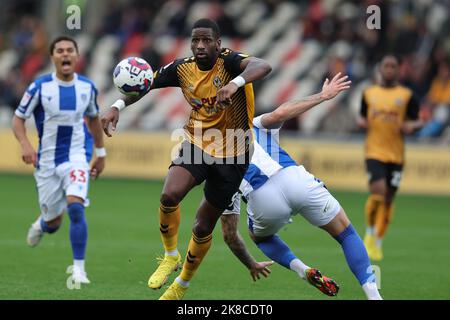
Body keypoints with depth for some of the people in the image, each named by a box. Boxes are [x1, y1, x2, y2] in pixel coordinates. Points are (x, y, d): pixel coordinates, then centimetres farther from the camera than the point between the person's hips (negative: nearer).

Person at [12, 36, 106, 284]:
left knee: (75, 206, -24)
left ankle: (79, 268, -15)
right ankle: (42, 225, 48)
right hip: (47, 160, 0)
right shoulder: (39, 87, -9)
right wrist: (25, 145, -22)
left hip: (77, 156, 0)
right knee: (53, 221, 7)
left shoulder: (87, 87, -1)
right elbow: (18, 119, -4)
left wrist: (101, 153, 20)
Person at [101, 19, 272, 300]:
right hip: (197, 145, 3)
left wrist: (235, 83, -58)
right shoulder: (183, 68, -5)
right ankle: (171, 256, 1)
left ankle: (182, 285, 30)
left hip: (232, 157, -3)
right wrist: (117, 106, -15)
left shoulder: (228, 62, -19)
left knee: (204, 227, 5)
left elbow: (263, 66, -39)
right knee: (170, 195, -26)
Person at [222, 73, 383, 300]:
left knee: (261, 236, 36)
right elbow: (279, 114, 6)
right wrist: (324, 95, 10)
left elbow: (230, 235, 33)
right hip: (293, 178, 0)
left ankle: (303, 270, 9)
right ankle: (373, 295, 3)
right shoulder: (256, 127, 33)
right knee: (346, 234, 20)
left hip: (263, 200, 0)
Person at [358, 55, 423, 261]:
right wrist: (362, 122, -4)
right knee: (378, 191, -20)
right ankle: (370, 233, 2)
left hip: (396, 154, 1)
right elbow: (362, 118, 19)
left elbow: (417, 121, 8)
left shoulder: (406, 96, 5)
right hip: (374, 151, -1)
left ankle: (377, 242, 21)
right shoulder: (369, 93, 9)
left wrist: (411, 126, -14)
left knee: (388, 199, 6)